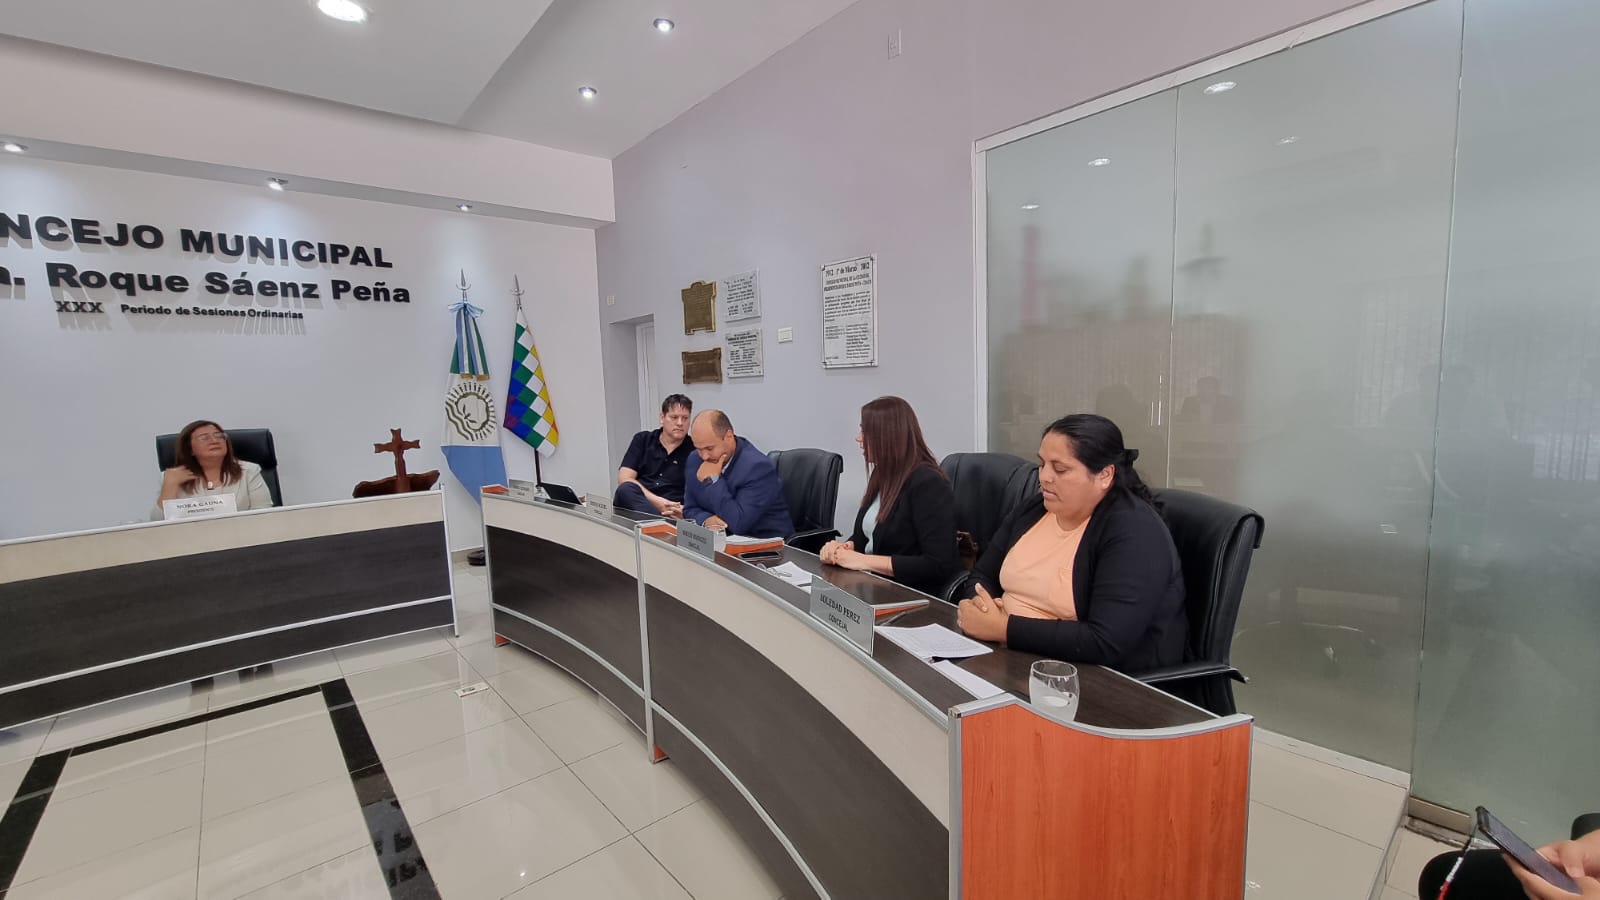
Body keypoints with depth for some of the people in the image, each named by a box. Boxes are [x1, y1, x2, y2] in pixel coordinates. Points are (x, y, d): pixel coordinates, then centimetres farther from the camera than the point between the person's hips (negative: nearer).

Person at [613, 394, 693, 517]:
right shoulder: (642, 440, 13)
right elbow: (624, 479, 2)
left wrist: (685, 511, -21)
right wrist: (655, 501, -14)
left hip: (672, 512, -4)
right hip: (633, 506, 4)